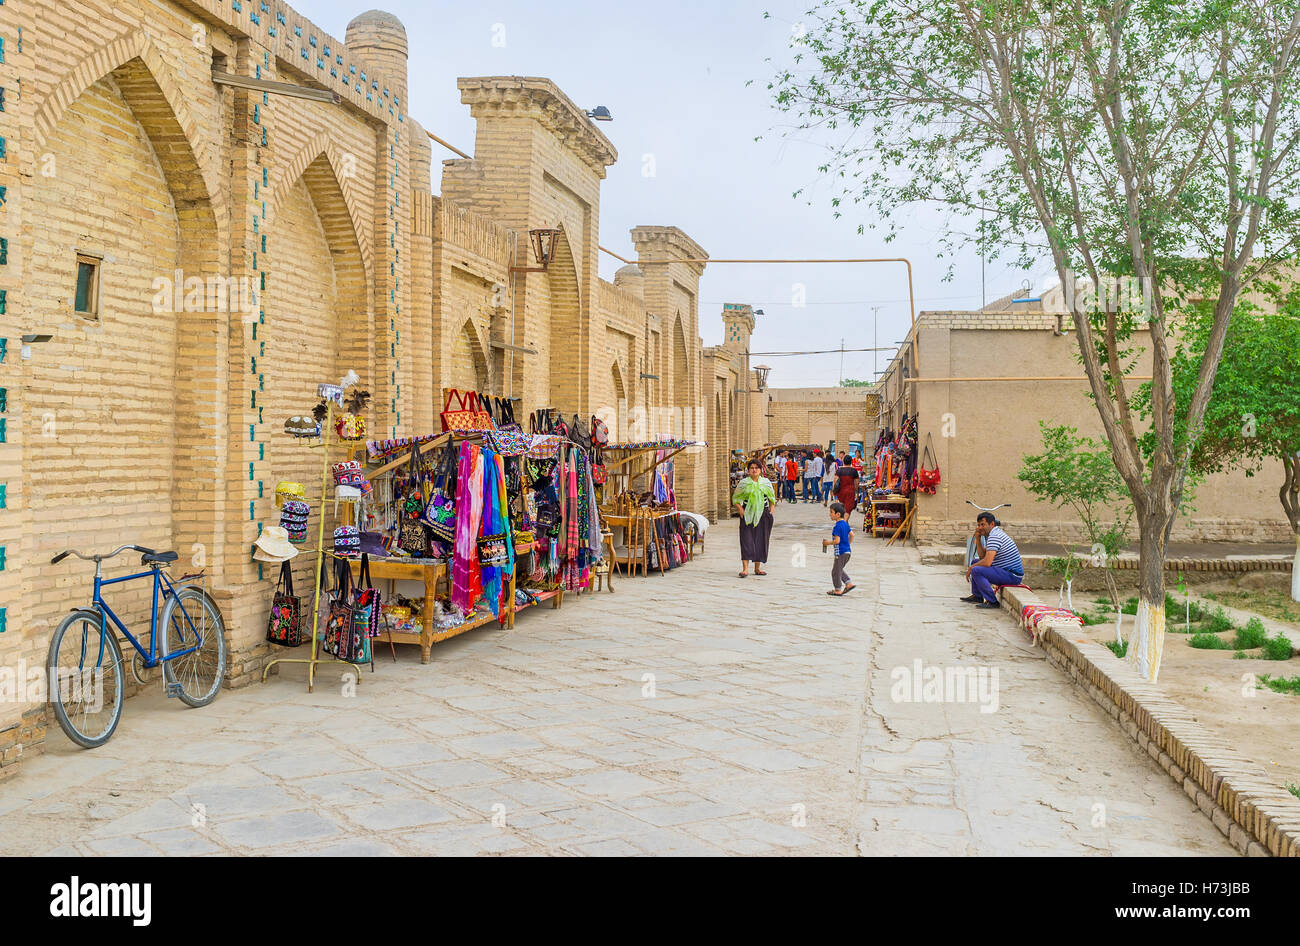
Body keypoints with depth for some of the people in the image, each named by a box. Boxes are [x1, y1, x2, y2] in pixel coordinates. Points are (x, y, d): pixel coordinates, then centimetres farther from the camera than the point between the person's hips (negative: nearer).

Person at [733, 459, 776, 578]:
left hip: (763, 515, 3)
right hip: (748, 515, -3)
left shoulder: (766, 482, 7)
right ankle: (745, 568, -16)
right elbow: (735, 498, 6)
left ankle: (757, 567, 16)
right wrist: (740, 510, -7)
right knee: (747, 540, -11)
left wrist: (771, 510, 6)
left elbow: (772, 497, 17)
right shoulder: (743, 483, 1)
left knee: (761, 540, 5)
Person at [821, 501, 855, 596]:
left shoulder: (837, 526, -20)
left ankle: (838, 590, 13)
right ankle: (849, 583, 18)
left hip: (840, 552, -9)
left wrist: (828, 543, -9)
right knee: (839, 570, 24)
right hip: (848, 551, 9)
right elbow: (852, 535, 13)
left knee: (836, 571, 5)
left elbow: (837, 541, -23)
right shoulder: (845, 524, 7)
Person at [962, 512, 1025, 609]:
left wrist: (971, 568, -10)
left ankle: (992, 601, -18)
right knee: (975, 562, 20)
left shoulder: (994, 536, -19)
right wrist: (978, 538, 6)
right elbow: (982, 556, 17)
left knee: (976, 570, -24)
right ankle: (977, 596, 22)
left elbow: (987, 562, -26)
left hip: (1012, 576, -11)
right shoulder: (996, 533, 15)